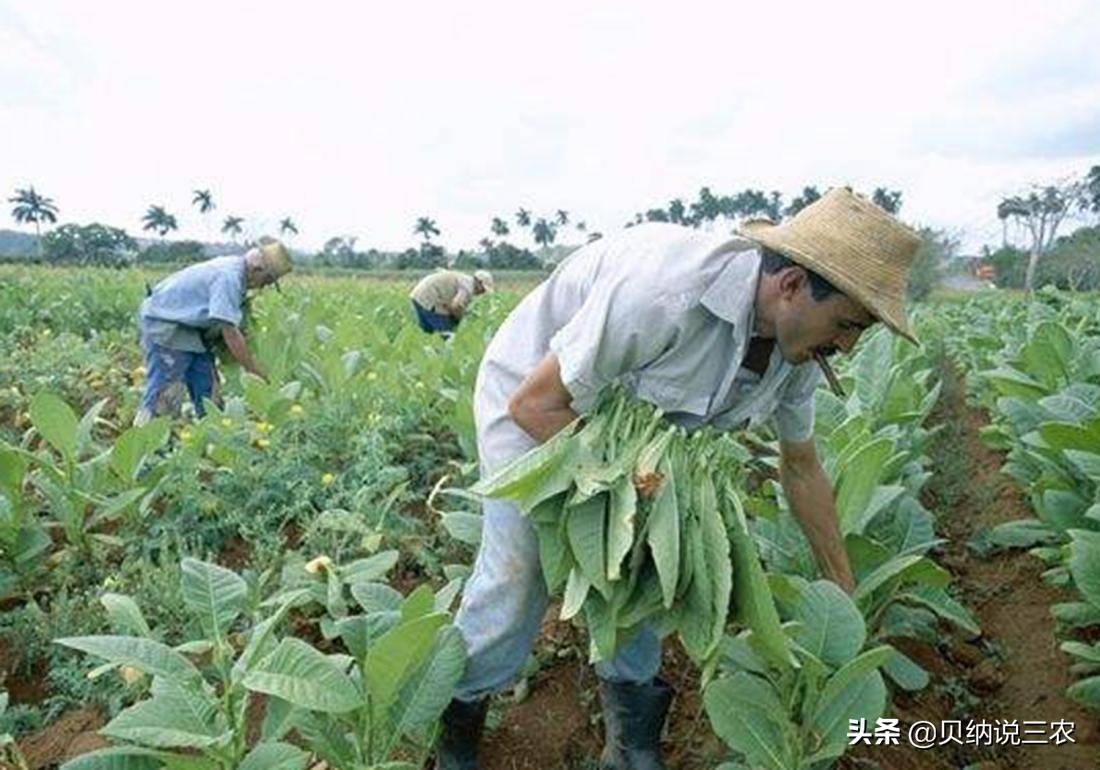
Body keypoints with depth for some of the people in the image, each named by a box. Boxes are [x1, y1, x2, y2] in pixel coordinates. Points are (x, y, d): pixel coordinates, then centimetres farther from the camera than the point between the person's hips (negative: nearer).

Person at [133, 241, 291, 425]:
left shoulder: (233, 267, 2)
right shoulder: (229, 277, -27)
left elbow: (229, 325, 9)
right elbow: (230, 333, -27)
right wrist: (253, 370, -19)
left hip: (189, 327, 10)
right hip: (162, 324, -10)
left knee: (205, 385, 9)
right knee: (162, 388, -7)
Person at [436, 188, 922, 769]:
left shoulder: (795, 348, -15)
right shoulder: (664, 290, -41)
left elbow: (801, 465, 3)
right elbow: (534, 404, -30)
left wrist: (846, 592, 8)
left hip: (625, 419, 7)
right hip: (532, 395, -6)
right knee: (519, 569, -5)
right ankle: (452, 719, 23)